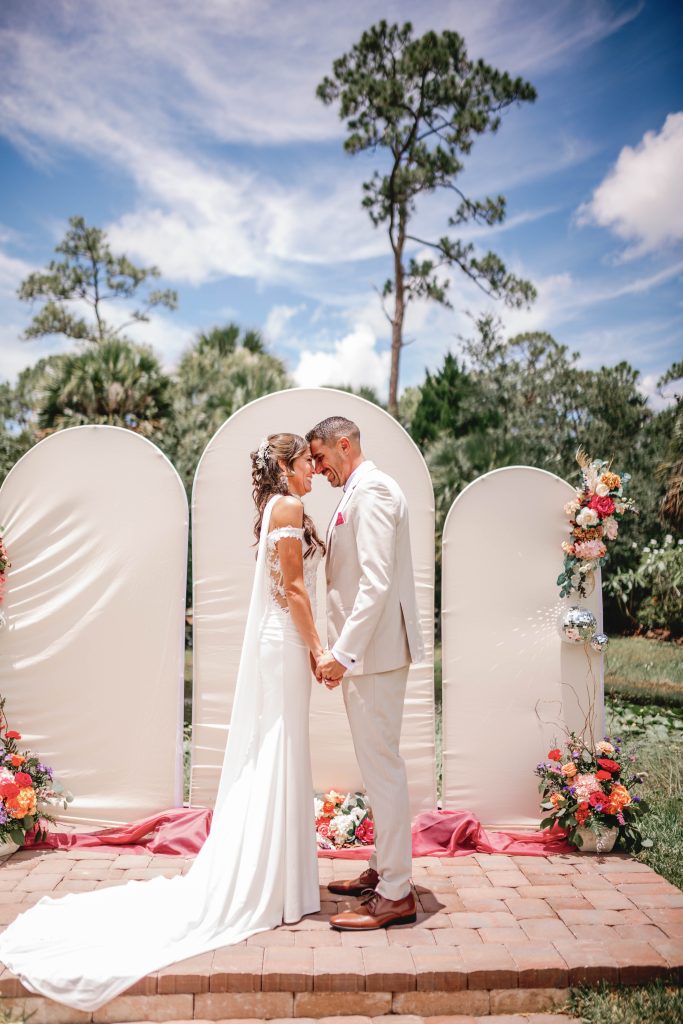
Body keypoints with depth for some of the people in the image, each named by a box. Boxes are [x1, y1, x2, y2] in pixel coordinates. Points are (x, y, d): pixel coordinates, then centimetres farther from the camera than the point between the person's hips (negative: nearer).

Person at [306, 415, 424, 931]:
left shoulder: (371, 492, -14)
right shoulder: (361, 491, 18)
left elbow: (376, 584, -23)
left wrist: (343, 654, -22)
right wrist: (343, 650, 17)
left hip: (375, 650, -10)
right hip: (366, 650, 10)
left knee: (382, 766, -4)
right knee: (379, 764, 17)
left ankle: (395, 894, 5)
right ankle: (382, 868, 30)